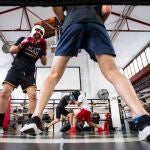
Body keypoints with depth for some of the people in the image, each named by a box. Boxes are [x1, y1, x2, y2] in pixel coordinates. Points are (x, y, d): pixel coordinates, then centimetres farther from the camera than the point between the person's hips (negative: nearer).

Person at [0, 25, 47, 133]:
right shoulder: (23, 39, 15)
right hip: (15, 70, -1)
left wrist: (43, 51, -3)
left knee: (33, 95, -19)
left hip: (28, 74, 1)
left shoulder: (40, 46, 16)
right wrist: (22, 45, -7)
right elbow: (11, 50, 9)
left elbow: (44, 63, 11)